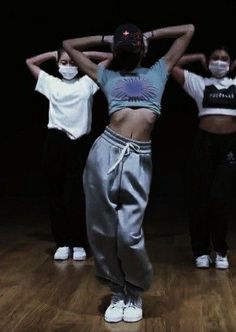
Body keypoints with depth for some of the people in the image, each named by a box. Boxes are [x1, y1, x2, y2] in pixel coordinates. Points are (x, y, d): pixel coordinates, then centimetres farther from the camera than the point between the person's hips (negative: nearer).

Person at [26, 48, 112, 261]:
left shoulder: (86, 83, 11)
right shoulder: (51, 83, 14)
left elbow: (109, 57, 16)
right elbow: (30, 62, 26)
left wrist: (83, 54, 15)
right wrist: (54, 54, 21)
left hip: (78, 143, -1)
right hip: (55, 142, 2)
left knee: (77, 196, -1)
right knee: (56, 195, 3)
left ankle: (79, 244, 9)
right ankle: (63, 243, 12)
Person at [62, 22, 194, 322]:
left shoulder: (157, 71, 22)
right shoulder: (106, 75, 21)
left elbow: (188, 30, 29)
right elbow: (69, 45, 30)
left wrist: (151, 35, 31)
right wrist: (105, 39, 31)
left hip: (138, 159, -1)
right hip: (106, 151, 2)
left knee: (129, 234, -7)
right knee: (102, 229, 3)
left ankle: (135, 293, 19)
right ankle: (118, 292, 23)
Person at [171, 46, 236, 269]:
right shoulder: (199, 83, 9)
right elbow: (171, 65, 6)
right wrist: (198, 57, 11)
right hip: (204, 143, 0)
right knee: (199, 198, 2)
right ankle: (201, 251, 14)